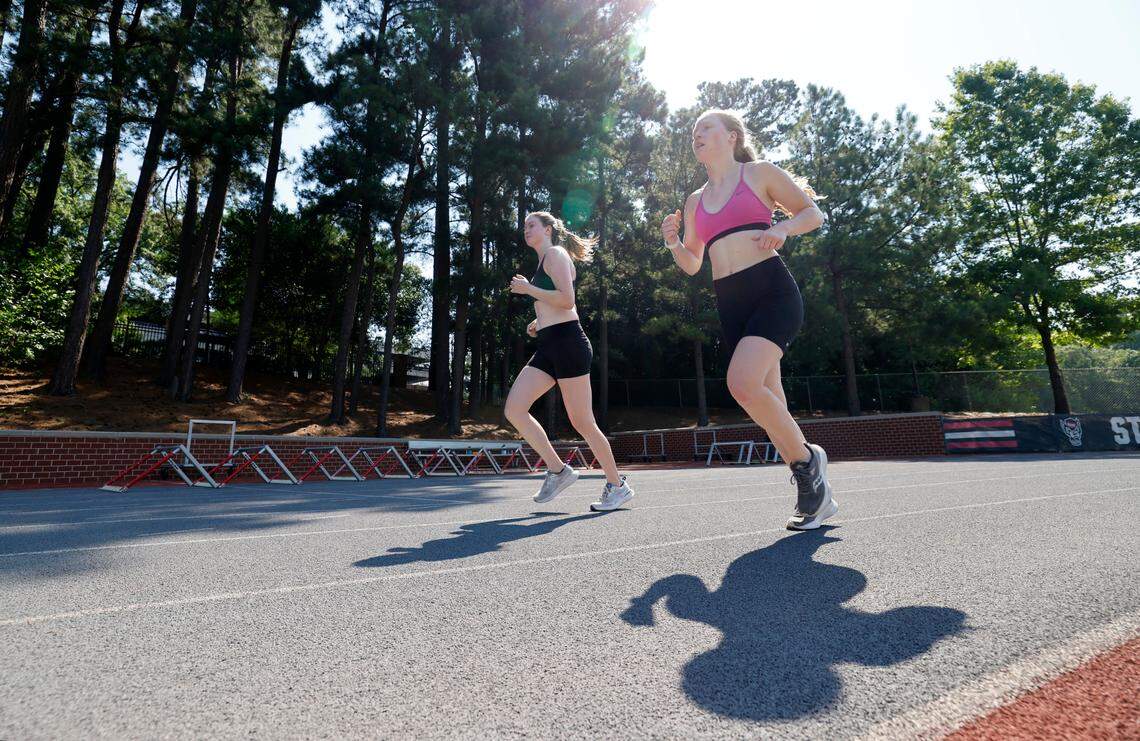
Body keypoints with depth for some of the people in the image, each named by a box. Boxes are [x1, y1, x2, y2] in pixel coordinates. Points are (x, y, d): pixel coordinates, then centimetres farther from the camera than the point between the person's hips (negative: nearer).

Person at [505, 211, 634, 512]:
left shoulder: (555, 253, -1)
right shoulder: (543, 261, 26)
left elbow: (567, 300, -15)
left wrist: (527, 288, -8)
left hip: (567, 343, -9)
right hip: (548, 348, 9)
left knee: (582, 422, -4)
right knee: (514, 409, -5)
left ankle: (618, 486, 11)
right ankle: (558, 470, 4)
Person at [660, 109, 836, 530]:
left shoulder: (759, 173, 8)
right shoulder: (695, 201, 20)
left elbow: (814, 213, 10)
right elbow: (691, 265, 24)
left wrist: (783, 229, -11)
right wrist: (674, 243, 3)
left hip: (773, 290, -5)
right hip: (730, 305, 6)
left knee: (742, 382, -26)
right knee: (768, 403, 4)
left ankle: (807, 458, -2)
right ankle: (816, 495, 18)